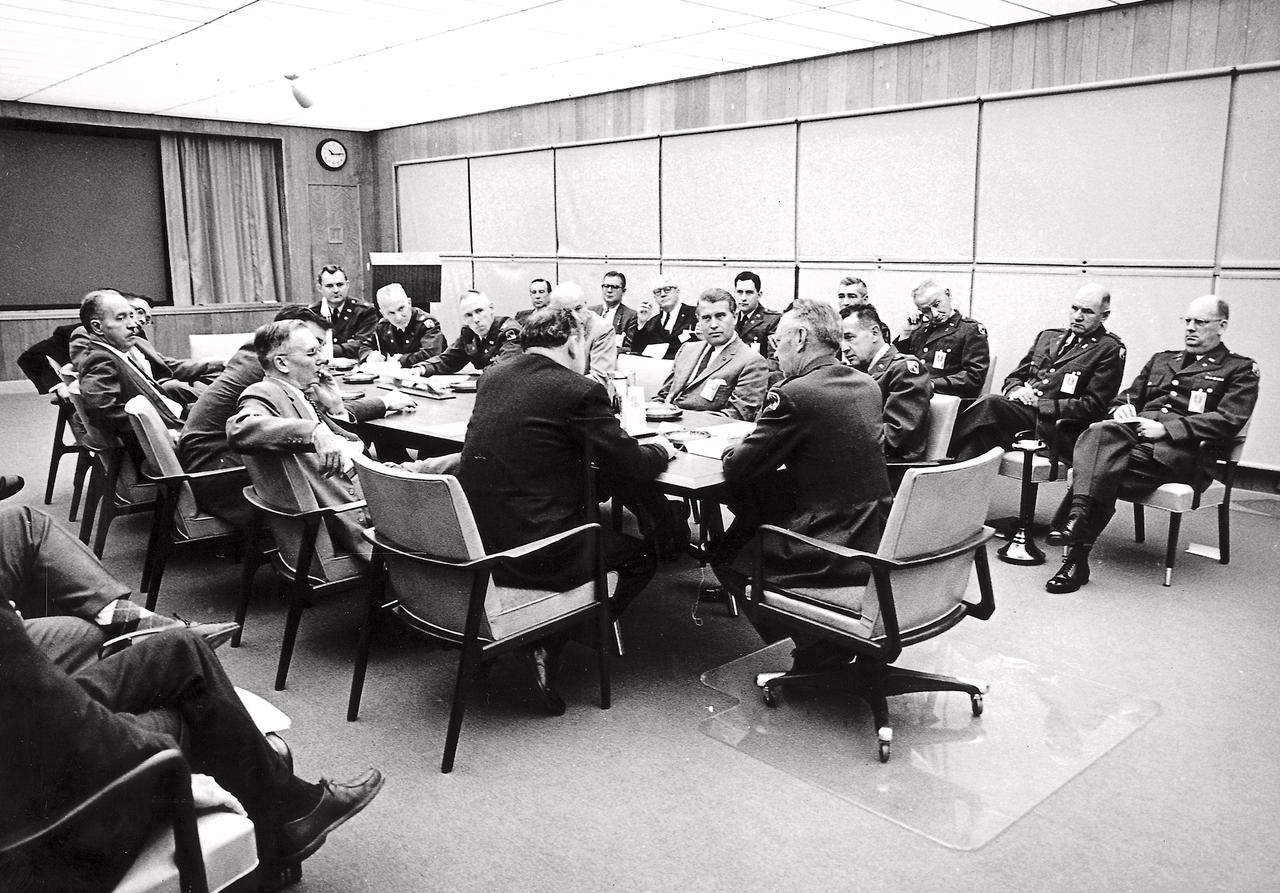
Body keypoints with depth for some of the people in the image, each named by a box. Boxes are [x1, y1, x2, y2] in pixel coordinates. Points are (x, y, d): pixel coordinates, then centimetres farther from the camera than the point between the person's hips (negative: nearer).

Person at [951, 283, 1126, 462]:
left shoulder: (1110, 349, 4)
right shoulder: (1047, 336, 23)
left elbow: (1093, 406, -5)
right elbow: (1014, 377, 25)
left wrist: (1039, 404, -11)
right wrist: (1016, 390, -1)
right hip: (1020, 410, 5)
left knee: (990, 403, -30)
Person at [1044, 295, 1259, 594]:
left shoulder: (1240, 369, 14)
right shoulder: (1161, 360, 32)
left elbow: (1228, 421, -2)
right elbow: (1126, 398, 30)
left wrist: (1165, 428, -14)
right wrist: (1123, 409, 3)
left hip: (1182, 450, -4)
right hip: (1137, 431, 5)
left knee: (1103, 462, -34)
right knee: (1100, 432, -33)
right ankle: (1077, 519, -47)